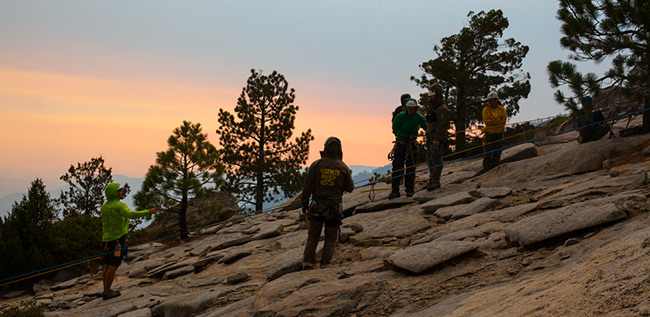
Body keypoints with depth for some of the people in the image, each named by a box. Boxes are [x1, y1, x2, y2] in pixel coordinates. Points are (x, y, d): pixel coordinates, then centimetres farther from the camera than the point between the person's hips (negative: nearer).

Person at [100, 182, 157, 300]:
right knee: (113, 266, -5)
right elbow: (131, 214, -30)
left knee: (107, 266, 11)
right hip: (118, 238, -8)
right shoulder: (119, 205, -12)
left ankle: (106, 290, 17)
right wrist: (148, 212, -28)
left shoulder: (104, 207, 11)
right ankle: (107, 292, -4)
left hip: (106, 239, 8)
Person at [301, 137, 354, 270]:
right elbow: (350, 188, 3)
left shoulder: (316, 165, -5)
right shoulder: (343, 168, -5)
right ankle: (325, 265, 7)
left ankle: (307, 263, 2)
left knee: (312, 236, 11)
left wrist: (304, 203, 10)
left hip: (316, 207, 1)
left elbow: (307, 186, -2)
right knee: (331, 238, 13)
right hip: (334, 208, 0)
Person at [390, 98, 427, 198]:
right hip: (400, 144, -1)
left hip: (412, 144, 1)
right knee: (397, 166, -5)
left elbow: (427, 127, 0)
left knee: (411, 167, 3)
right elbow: (395, 130, -6)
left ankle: (410, 189, 11)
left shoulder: (419, 118, -2)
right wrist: (406, 136, -17)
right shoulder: (400, 116, -6)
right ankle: (395, 190, -3)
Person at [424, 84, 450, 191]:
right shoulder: (433, 108, 20)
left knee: (436, 160, -7)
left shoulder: (443, 109, -12)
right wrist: (428, 138, 22)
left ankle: (435, 182, -3)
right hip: (431, 139, 10)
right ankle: (432, 180, 20)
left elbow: (442, 125, -20)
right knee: (429, 160, 12)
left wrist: (437, 138, -24)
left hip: (438, 139, -10)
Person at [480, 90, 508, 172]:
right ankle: (486, 170, 1)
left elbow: (503, 121, -7)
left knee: (497, 153, 6)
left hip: (499, 133, 2)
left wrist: (492, 122, -11)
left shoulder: (502, 109, 3)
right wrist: (498, 120, -13)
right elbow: (486, 121, -12)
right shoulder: (486, 110, -1)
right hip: (489, 134, -2)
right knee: (488, 153, -4)